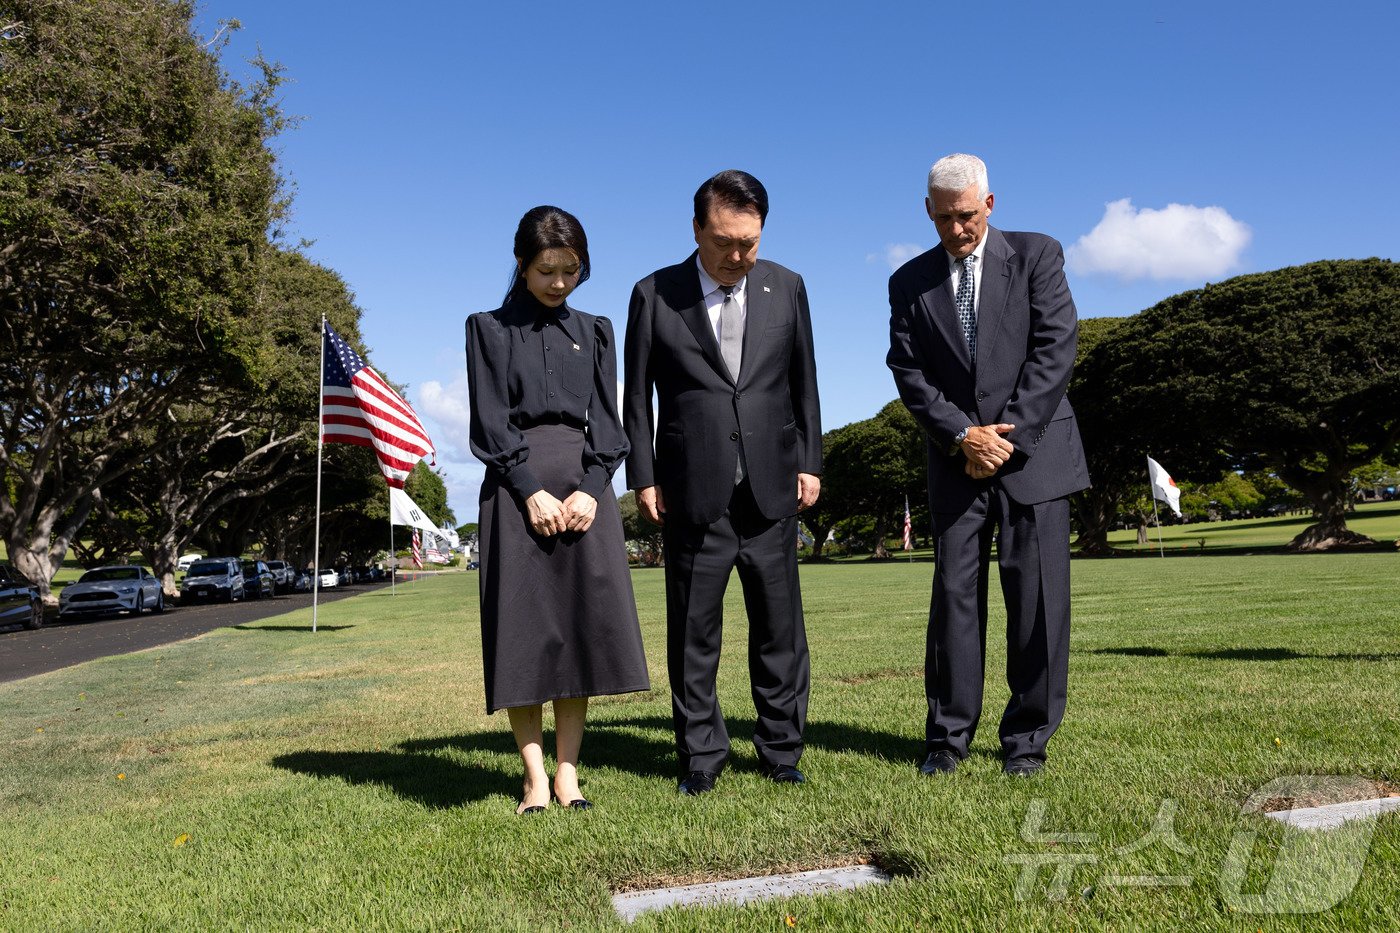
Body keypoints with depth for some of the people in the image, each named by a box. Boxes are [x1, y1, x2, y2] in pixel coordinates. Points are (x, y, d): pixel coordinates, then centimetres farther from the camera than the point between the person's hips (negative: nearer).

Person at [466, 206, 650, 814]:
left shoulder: (593, 331, 16)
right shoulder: (490, 328, 8)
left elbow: (605, 419, 9)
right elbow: (489, 421, -1)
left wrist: (590, 488, -7)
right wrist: (531, 491, -12)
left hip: (584, 483, 3)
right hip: (518, 488, -2)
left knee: (583, 624, -1)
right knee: (523, 627, -3)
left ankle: (568, 772, 7)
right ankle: (534, 776, 5)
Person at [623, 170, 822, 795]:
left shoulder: (786, 287, 9)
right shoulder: (654, 295, 2)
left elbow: (803, 383, 12)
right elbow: (637, 397, 4)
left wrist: (809, 462, 7)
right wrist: (643, 478, -2)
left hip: (771, 488, 2)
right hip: (691, 492, -1)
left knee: (779, 626, 6)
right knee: (693, 630, 5)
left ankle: (782, 751, 20)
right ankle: (701, 758, 18)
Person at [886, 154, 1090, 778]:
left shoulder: (1036, 255, 3)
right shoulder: (910, 282, 9)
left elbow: (1055, 350, -5)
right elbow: (909, 373, 2)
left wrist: (1006, 436, -12)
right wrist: (962, 435, -11)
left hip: (1034, 450, -1)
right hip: (956, 461, 2)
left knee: (1037, 597, -1)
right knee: (954, 593, 1)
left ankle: (1027, 739, 11)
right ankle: (948, 738, 10)